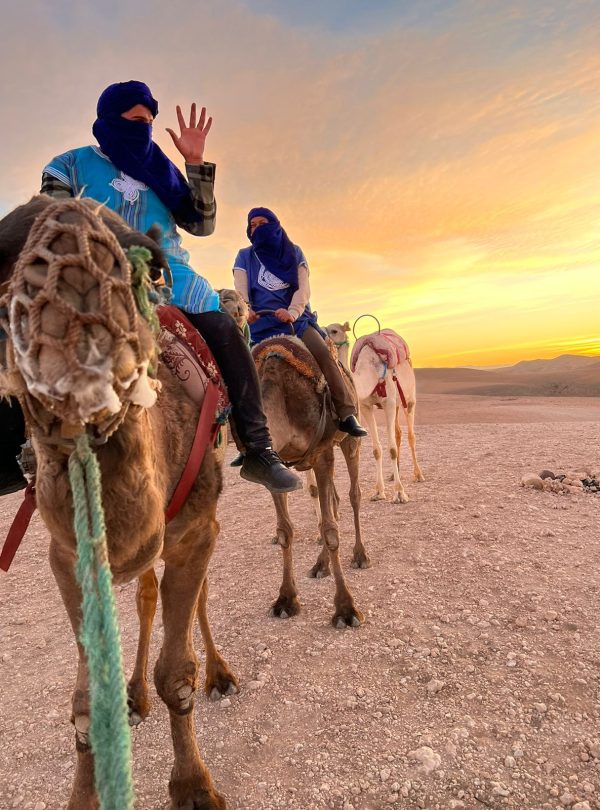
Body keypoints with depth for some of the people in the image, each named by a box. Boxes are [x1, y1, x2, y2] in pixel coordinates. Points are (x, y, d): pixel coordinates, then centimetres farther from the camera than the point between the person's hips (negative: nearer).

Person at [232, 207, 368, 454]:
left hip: (296, 318, 0)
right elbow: (240, 290, 0)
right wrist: (245, 310, -24)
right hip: (260, 323, 1)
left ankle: (346, 414, -25)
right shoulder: (245, 257, 16)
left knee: (323, 352, -25)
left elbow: (303, 288, 2)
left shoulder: (294, 253, 16)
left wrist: (292, 312, -19)